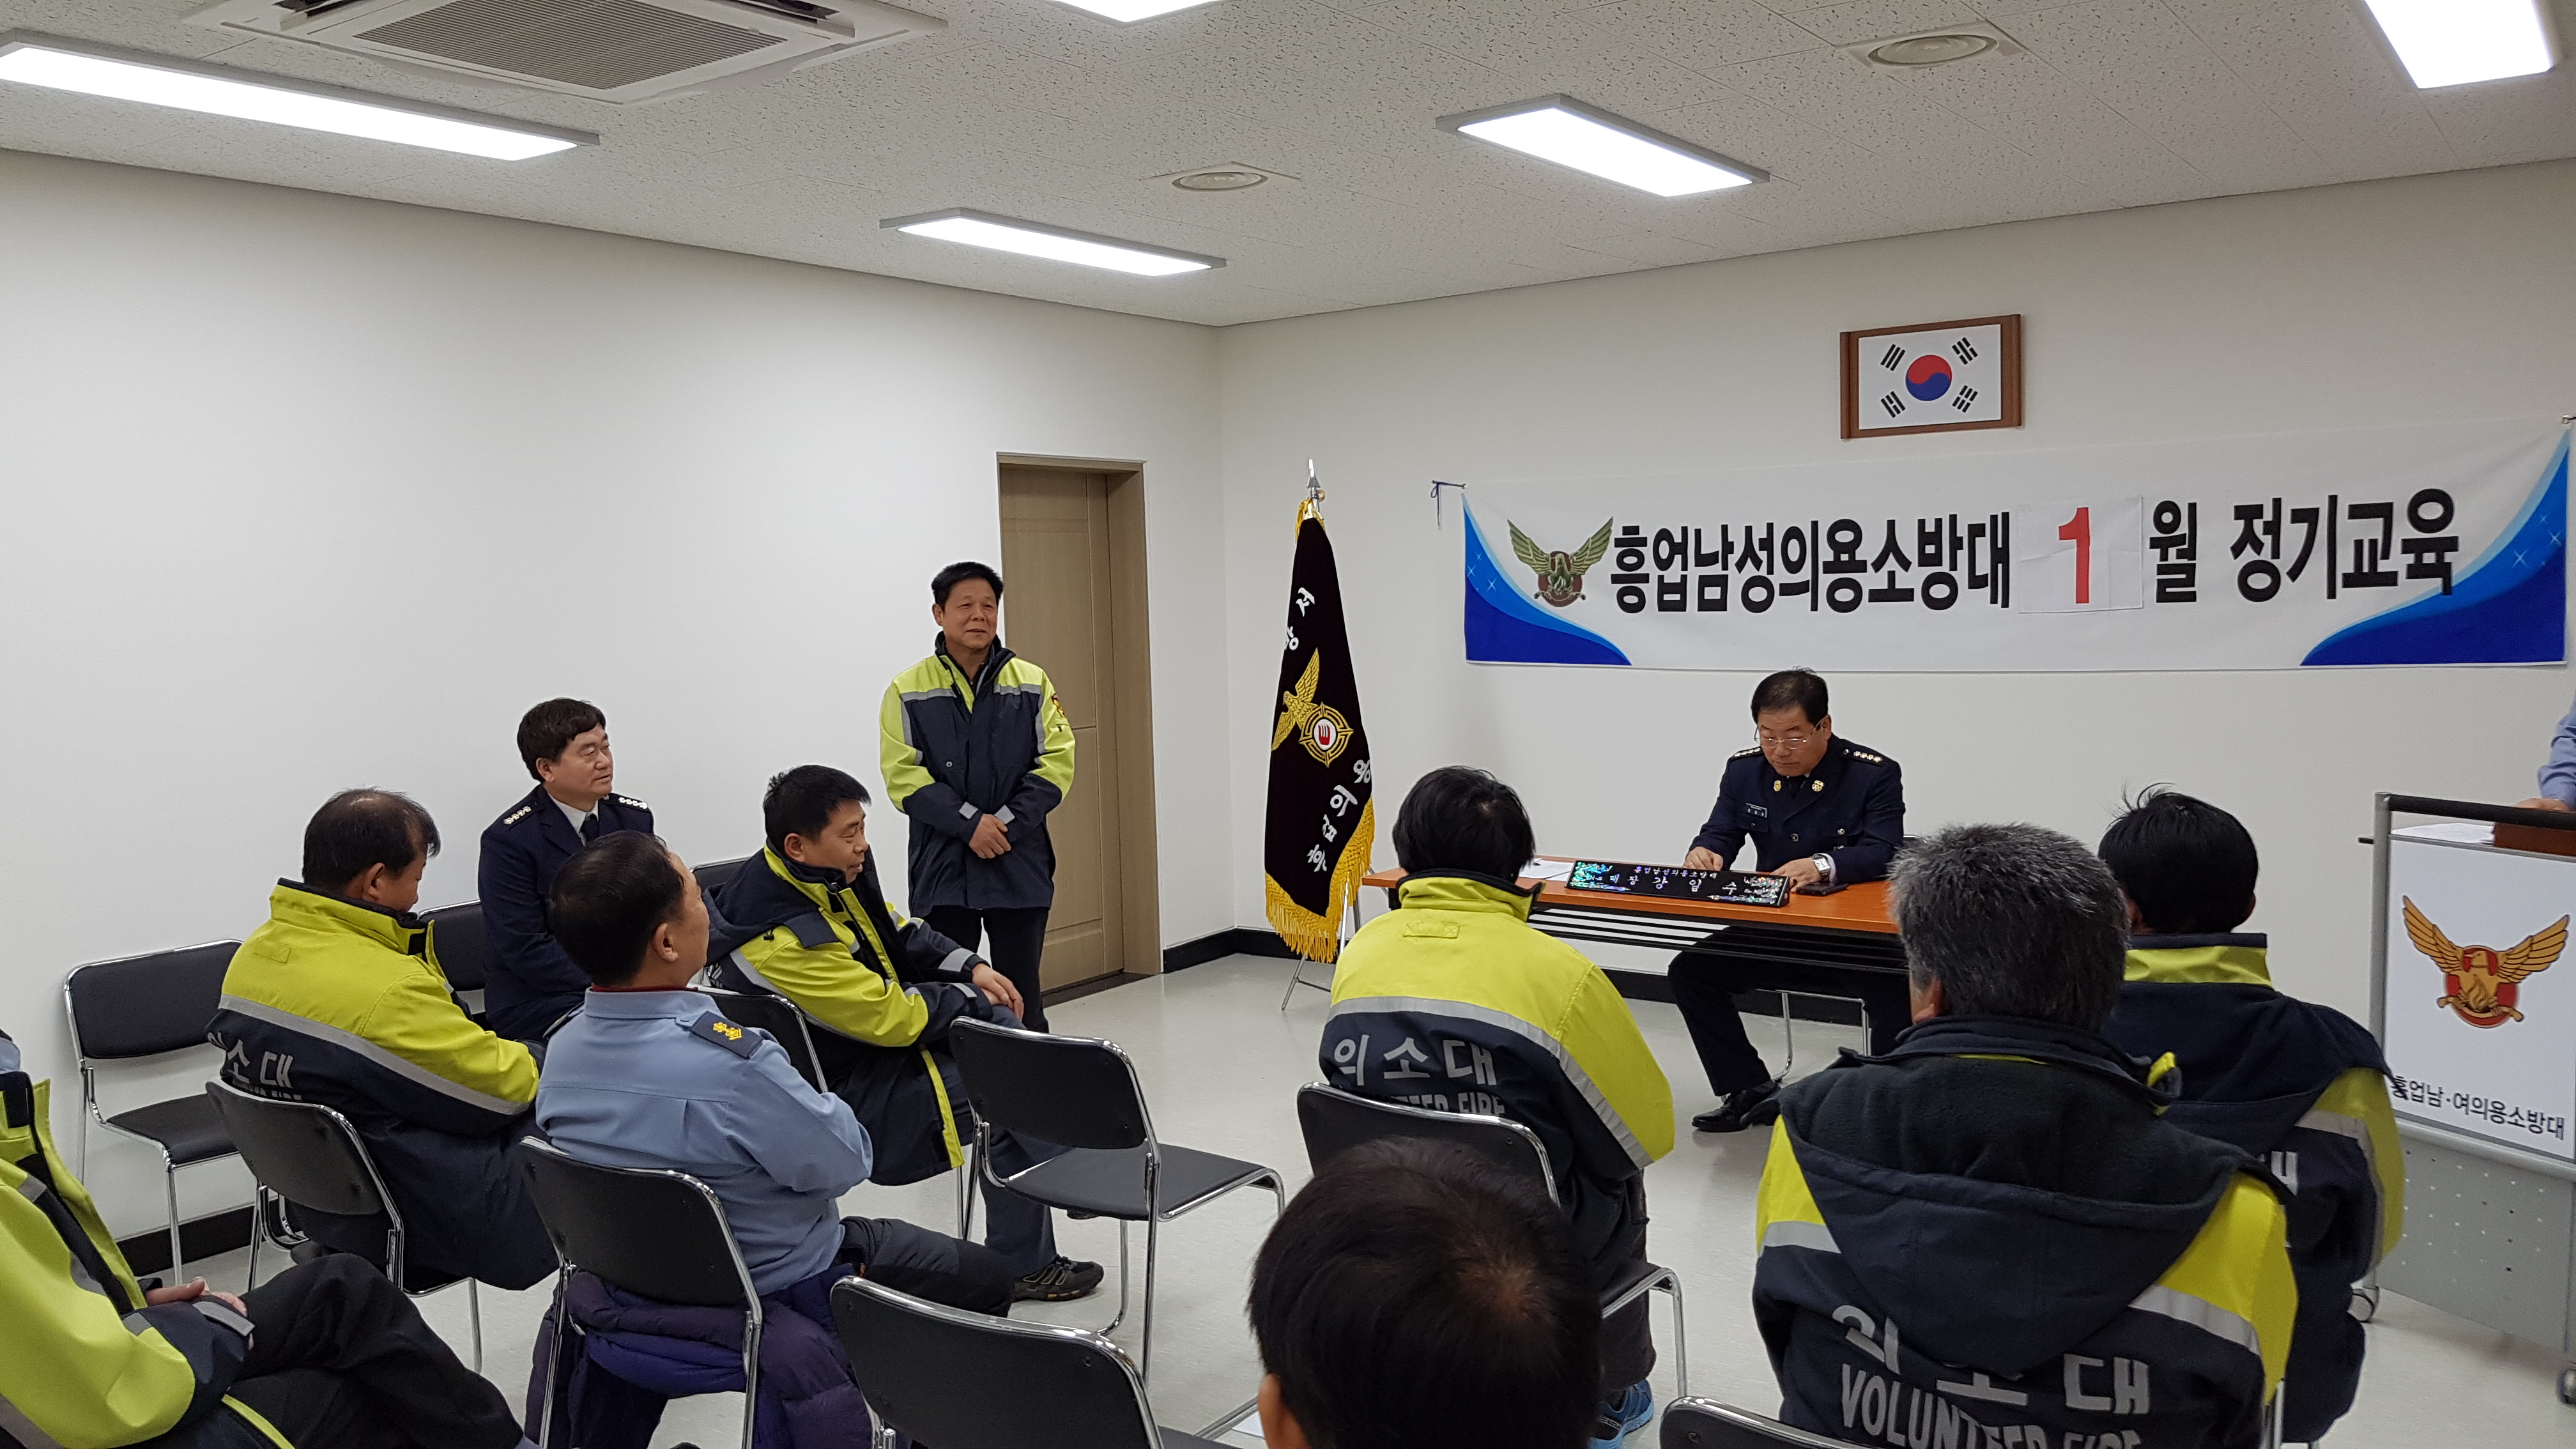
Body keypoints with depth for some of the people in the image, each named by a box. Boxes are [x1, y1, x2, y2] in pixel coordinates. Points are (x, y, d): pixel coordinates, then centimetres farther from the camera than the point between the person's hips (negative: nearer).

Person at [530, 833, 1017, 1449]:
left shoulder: (561, 1051, -12)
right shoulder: (729, 1064, -35)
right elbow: (845, 1163, -21)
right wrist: (827, 1108, 0)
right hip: (774, 1304, -7)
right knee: (984, 1277, 11)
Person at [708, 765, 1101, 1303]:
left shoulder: (834, 874, -4)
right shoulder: (781, 941, -31)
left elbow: (901, 933, 12)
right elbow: (893, 1017, -27)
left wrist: (973, 968, -3)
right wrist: (970, 997, -11)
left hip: (880, 1032, 9)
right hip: (850, 1093, -9)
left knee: (1004, 1029, 5)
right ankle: (1022, 1266, -1)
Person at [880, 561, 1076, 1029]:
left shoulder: (1032, 684, 3)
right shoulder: (907, 691, 0)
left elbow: (1056, 761, -1)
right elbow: (904, 775, -6)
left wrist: (1009, 823, -13)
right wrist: (970, 823, -16)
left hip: (1020, 867, 1)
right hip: (941, 868, -1)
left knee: (1021, 995, 9)